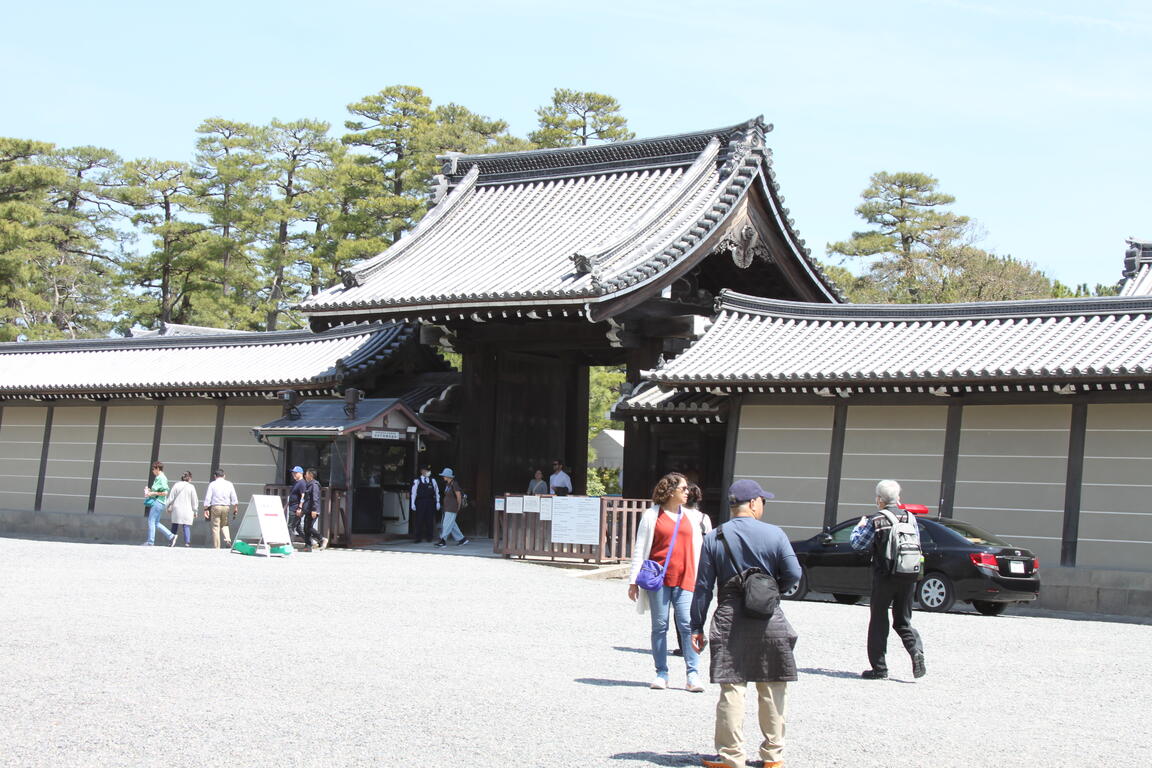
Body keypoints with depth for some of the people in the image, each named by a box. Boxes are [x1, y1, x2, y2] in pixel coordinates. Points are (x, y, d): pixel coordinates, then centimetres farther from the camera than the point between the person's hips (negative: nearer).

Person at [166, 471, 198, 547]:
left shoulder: (176, 485, 3)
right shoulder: (191, 487, -2)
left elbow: (170, 497, 5)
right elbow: (194, 500, 2)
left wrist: (169, 507, 14)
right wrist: (195, 511, 9)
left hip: (176, 509, 2)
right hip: (187, 510, -2)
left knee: (175, 527, 9)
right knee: (187, 527, -1)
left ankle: (171, 542, 3)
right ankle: (187, 542, -10)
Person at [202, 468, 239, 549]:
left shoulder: (212, 484, 1)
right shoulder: (229, 484, 7)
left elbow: (207, 498, -2)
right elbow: (234, 498, 7)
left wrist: (206, 509, 2)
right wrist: (235, 509, 13)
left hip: (215, 507, -3)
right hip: (226, 507, 3)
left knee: (215, 527, 3)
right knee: (225, 525, 22)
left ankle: (217, 547, 2)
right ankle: (228, 539, -2)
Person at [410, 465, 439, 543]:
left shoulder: (432, 481, 10)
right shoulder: (417, 481, 3)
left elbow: (437, 492, 13)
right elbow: (413, 493, 2)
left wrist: (437, 503, 8)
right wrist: (413, 504, -3)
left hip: (430, 503, 2)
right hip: (420, 502, -2)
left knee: (429, 521, 2)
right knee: (419, 520, -3)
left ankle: (429, 537, 10)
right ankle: (418, 538, 3)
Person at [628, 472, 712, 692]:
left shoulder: (692, 517, 15)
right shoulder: (652, 515, 5)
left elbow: (698, 548, 24)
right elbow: (640, 549, 5)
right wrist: (634, 581, 2)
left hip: (684, 579, 2)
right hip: (659, 578, -2)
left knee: (687, 624, -8)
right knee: (660, 625, 2)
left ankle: (693, 674, -6)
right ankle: (661, 673, 9)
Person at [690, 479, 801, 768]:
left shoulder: (714, 539, 1)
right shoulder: (774, 534, -3)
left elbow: (703, 587, 0)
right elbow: (793, 574, -6)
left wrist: (697, 627, 5)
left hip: (729, 621, 0)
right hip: (769, 621, 0)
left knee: (732, 689, 2)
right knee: (772, 690, 11)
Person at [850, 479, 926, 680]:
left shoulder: (875, 522, -9)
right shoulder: (909, 517, 4)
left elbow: (856, 543, -1)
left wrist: (860, 525, 16)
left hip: (885, 577, -4)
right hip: (908, 577, 4)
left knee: (878, 622, 7)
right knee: (903, 621, 14)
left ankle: (879, 668, 7)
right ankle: (917, 652, -11)